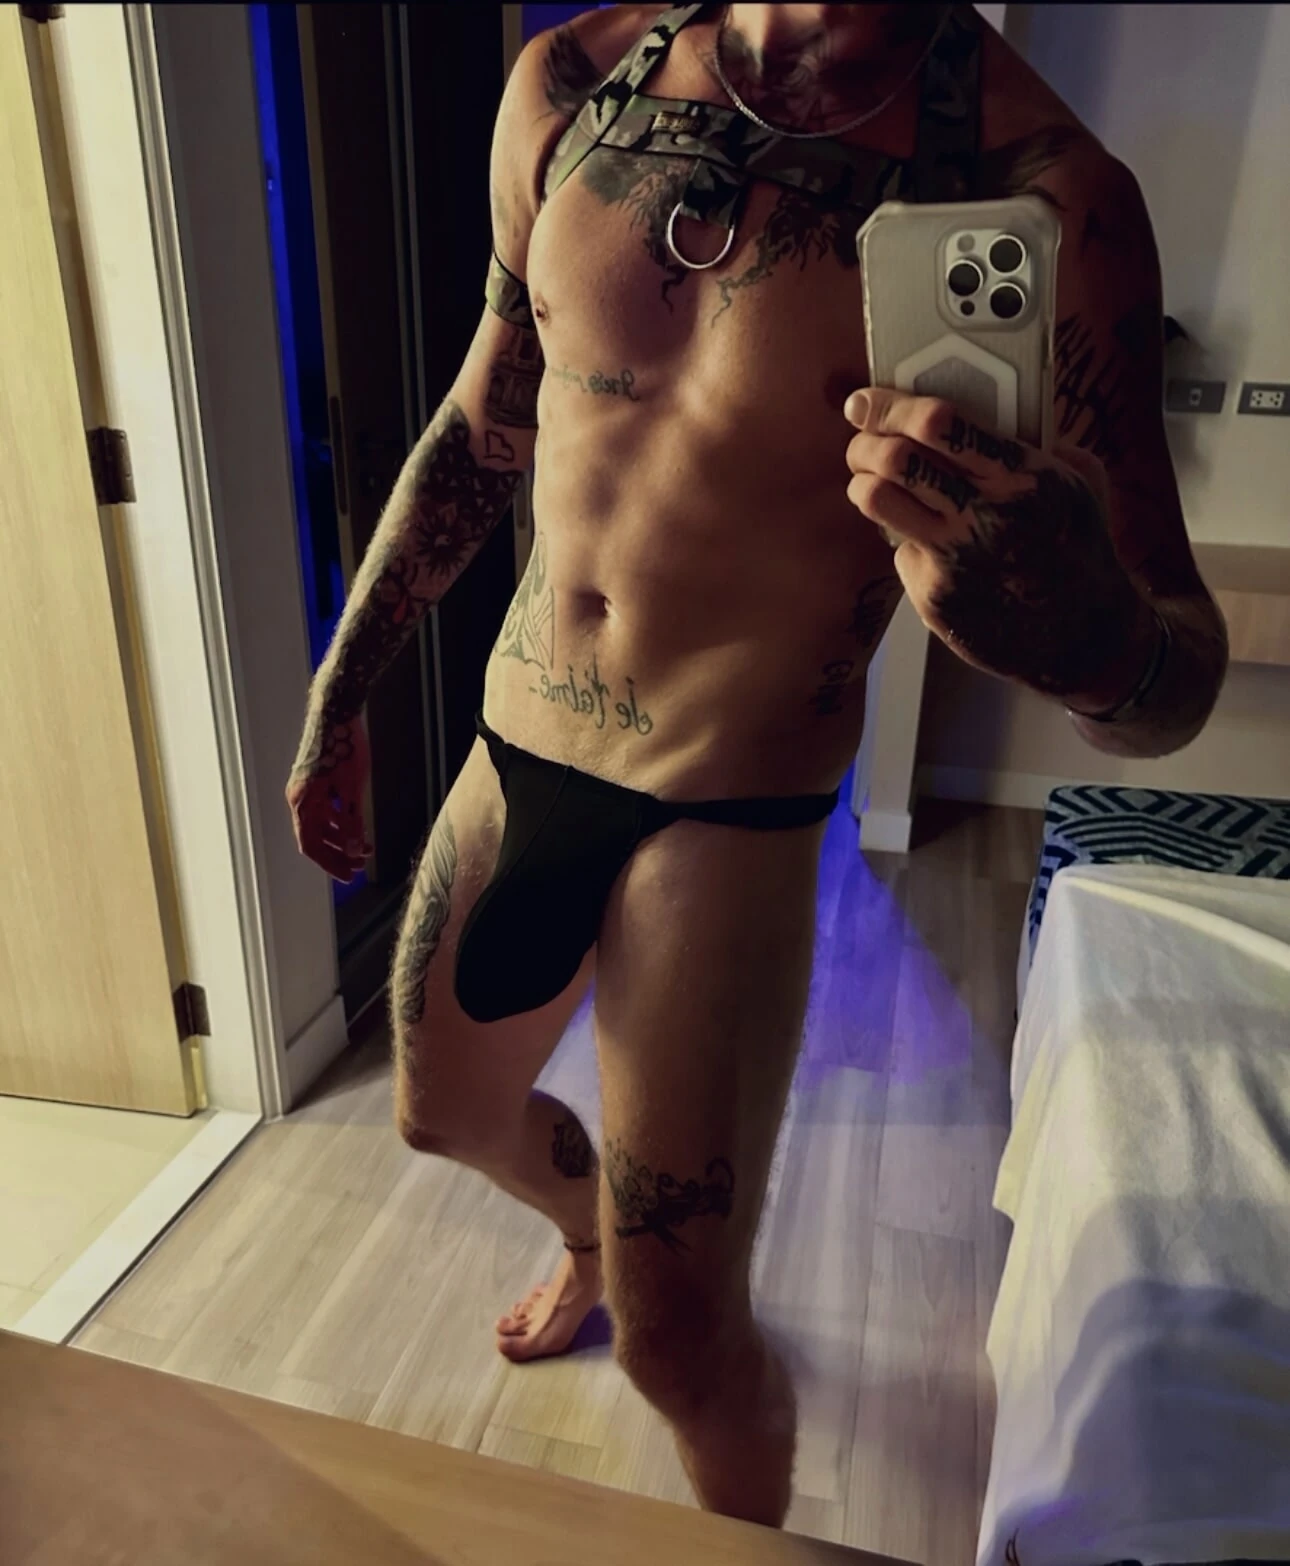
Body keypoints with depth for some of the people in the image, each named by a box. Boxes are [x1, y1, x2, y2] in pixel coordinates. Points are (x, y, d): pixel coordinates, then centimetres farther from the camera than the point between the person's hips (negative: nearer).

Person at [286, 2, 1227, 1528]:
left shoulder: (1044, 196, -17)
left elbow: (1175, 687, -18)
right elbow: (482, 429, 10)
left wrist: (1087, 630, -44)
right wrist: (336, 694, 13)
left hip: (725, 825, -5)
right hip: (512, 757, 6)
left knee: (679, 1339, 2)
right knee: (445, 1112, 27)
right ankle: (590, 1238, 63)